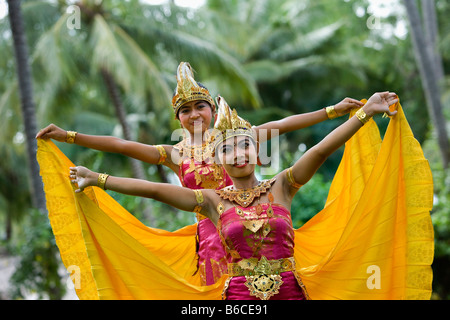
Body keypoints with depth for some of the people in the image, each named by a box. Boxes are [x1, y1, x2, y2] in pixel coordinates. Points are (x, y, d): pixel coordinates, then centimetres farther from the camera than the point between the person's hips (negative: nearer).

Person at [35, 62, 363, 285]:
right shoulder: (176, 154, 6)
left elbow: (281, 125, 0)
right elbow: (121, 145, 2)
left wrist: (334, 110, -3)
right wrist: (68, 136, -2)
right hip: (210, 232, 1)